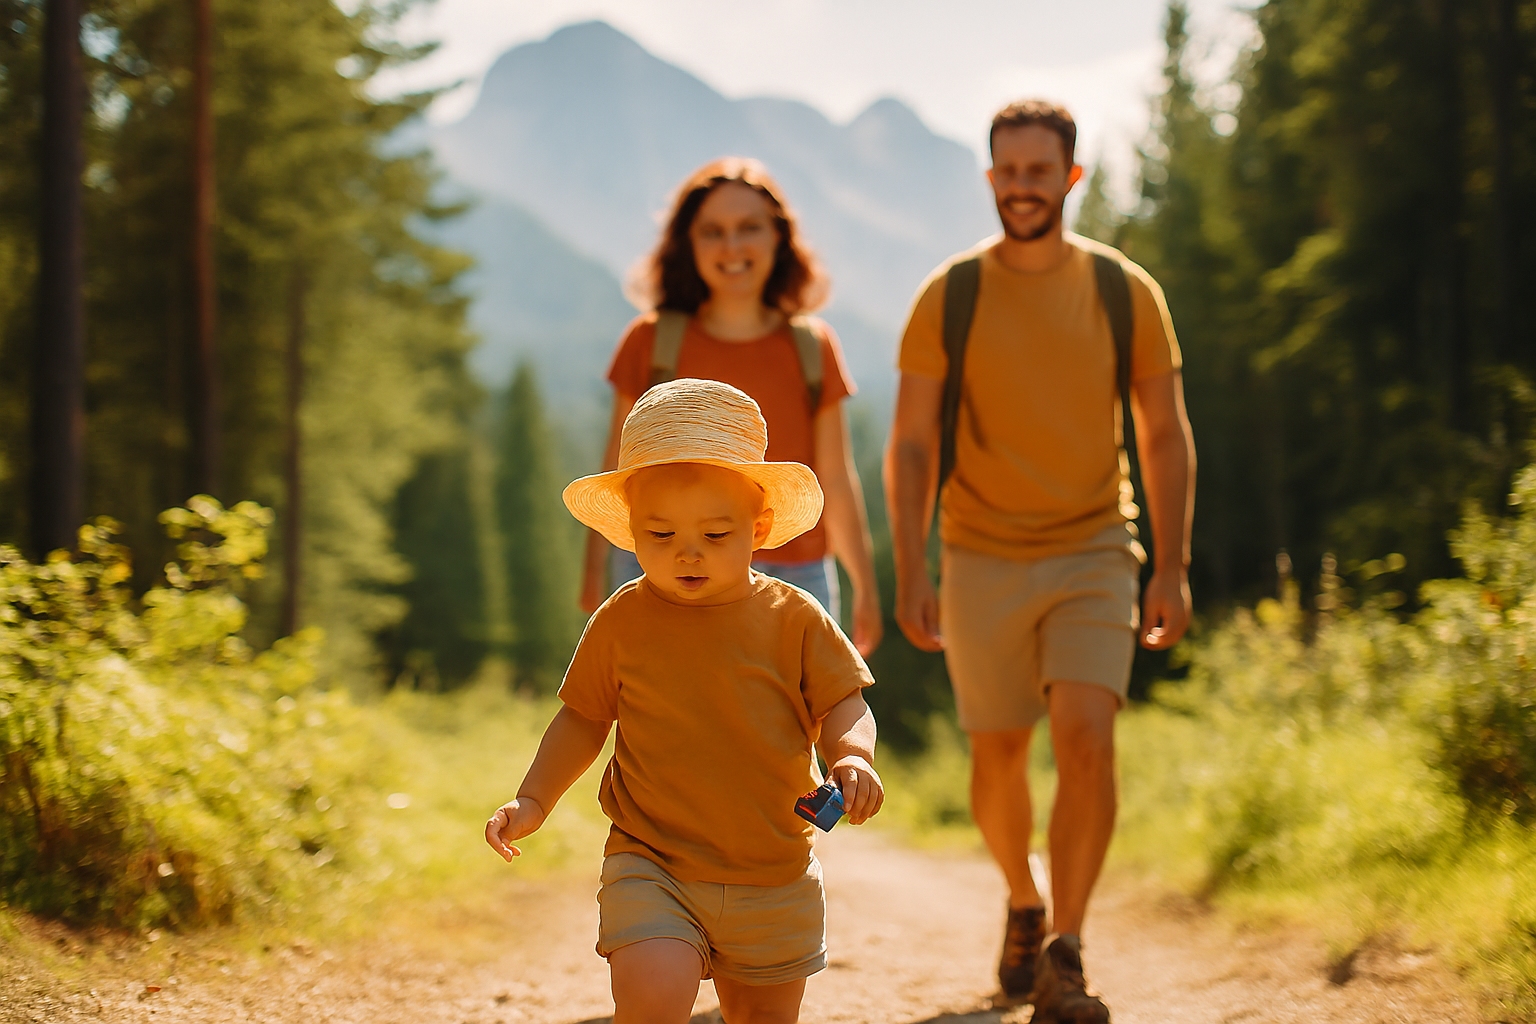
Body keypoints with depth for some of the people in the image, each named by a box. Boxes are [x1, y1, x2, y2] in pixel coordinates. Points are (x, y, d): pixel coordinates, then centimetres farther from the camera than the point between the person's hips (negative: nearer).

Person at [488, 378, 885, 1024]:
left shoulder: (794, 619, -4)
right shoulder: (622, 621, -2)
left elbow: (842, 704, 0)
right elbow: (584, 717, 9)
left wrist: (853, 757, -22)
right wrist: (533, 800, -1)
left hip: (775, 883, 2)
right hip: (652, 869, -1)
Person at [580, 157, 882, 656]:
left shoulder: (812, 347, 7)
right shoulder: (651, 342, 5)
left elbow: (836, 481, 10)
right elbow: (620, 467, 10)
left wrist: (865, 587, 10)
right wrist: (595, 569, 10)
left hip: (792, 573, 1)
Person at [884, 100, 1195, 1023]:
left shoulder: (1126, 291, -2)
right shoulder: (948, 297, -3)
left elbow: (1166, 436, 3)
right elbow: (911, 445, -1)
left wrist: (1173, 568, -3)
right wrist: (911, 572, -8)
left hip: (1093, 554, -1)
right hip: (982, 559, 1)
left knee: (1087, 738, -18)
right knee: (999, 758, 10)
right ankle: (1024, 904, 38)